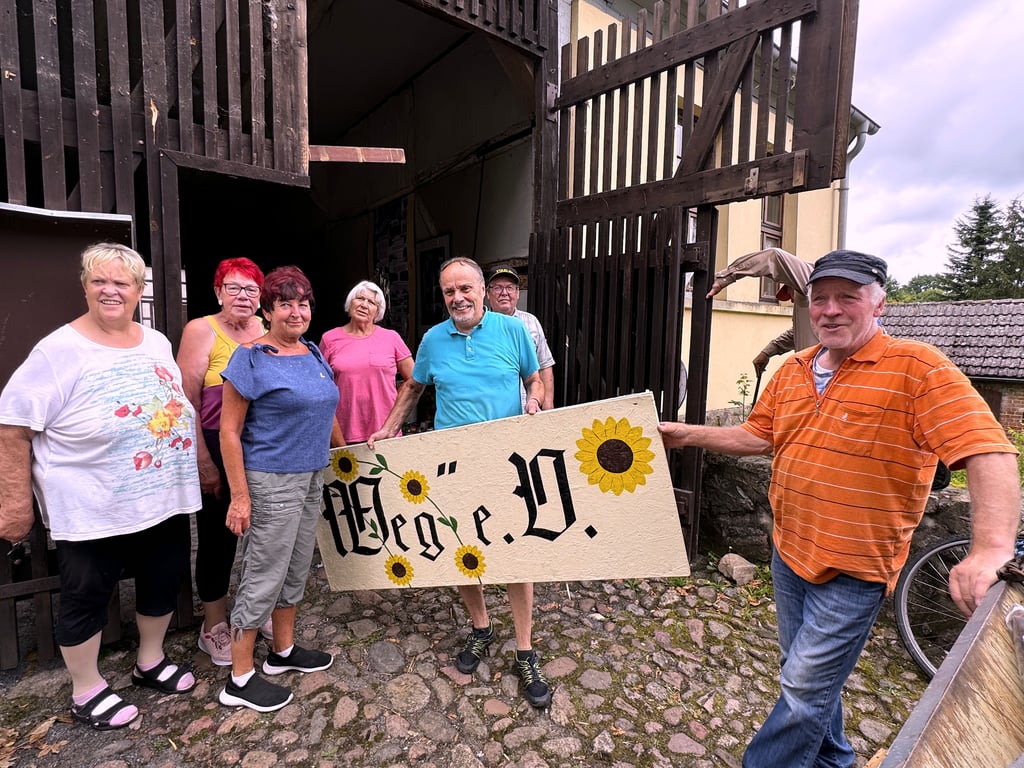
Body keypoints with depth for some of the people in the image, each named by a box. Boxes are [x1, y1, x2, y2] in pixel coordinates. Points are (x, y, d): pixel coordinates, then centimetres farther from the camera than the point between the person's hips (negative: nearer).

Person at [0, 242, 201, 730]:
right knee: (86, 597, 13)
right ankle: (86, 693, 35)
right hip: (94, 511, -5)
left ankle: (151, 662, 43)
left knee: (163, 582, 19)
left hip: (165, 501, 6)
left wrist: (203, 465, 16)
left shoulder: (158, 343, 5)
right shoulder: (60, 350, -13)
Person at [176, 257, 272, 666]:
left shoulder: (268, 332, 6)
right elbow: (187, 402, -9)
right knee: (218, 536, 10)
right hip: (218, 452, -4)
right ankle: (214, 626, 30)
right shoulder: (201, 330, -6)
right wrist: (204, 463, -12)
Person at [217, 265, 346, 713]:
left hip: (311, 478, 8)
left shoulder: (313, 354, 8)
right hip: (271, 482, -7)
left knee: (297, 568, 18)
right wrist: (240, 496, -16)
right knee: (263, 577, 3)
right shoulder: (251, 358, -13)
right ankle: (240, 680, 21)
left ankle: (284, 651, 38)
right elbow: (229, 431, -14)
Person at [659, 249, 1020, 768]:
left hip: (853, 569, -6)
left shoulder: (916, 367, -17)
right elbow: (758, 436, 9)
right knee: (807, 672, 24)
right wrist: (688, 434, 0)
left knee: (804, 689, 4)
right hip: (789, 552, 7)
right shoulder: (792, 370, 3)